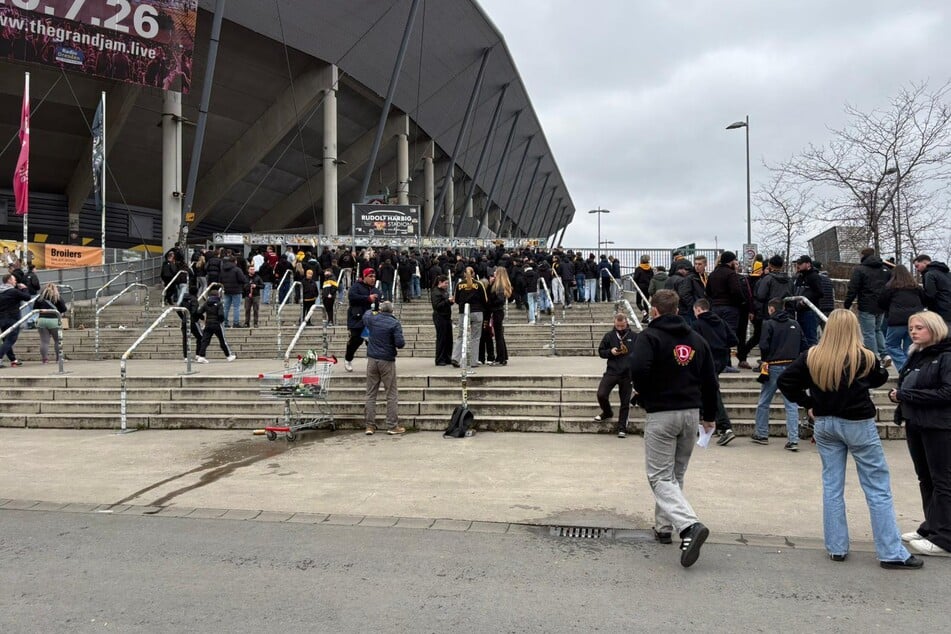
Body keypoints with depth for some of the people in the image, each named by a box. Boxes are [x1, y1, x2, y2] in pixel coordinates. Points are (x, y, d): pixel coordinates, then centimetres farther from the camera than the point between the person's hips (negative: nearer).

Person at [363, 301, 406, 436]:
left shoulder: (372, 319, 2)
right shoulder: (394, 323, -9)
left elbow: (365, 315, 26)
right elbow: (400, 343, -15)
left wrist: (371, 310, 43)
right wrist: (402, 342, 6)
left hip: (372, 360, 4)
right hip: (387, 361, -4)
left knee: (371, 394, 9)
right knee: (391, 394, 3)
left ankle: (370, 425, 9)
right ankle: (392, 426, 3)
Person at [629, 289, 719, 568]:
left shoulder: (649, 336, -8)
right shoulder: (696, 339, 11)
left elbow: (639, 368, -26)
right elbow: (710, 381, 12)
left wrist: (644, 394, -6)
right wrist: (709, 416, 22)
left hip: (661, 414, -6)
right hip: (691, 413, 6)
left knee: (661, 477, -3)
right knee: (675, 475, 18)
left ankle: (689, 526, -22)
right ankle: (664, 527, 26)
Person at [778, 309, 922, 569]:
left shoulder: (812, 356, -7)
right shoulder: (864, 357, -14)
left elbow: (785, 381, -3)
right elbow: (880, 378, 6)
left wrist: (808, 404, 4)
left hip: (824, 424, 3)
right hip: (858, 425, -3)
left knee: (832, 486, 11)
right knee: (878, 489, 6)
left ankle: (836, 548, 17)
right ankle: (892, 553, 11)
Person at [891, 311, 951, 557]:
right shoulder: (916, 356, 11)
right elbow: (906, 385, 19)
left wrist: (905, 395, -20)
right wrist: (897, 394, -5)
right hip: (915, 424, 8)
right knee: (925, 479, 16)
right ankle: (931, 528, 28)